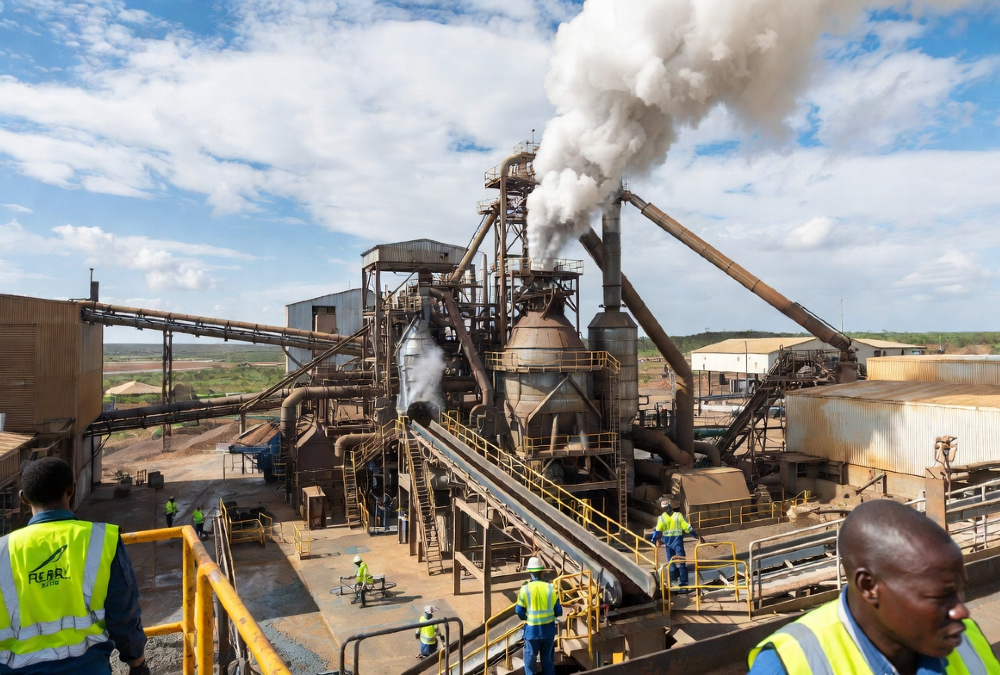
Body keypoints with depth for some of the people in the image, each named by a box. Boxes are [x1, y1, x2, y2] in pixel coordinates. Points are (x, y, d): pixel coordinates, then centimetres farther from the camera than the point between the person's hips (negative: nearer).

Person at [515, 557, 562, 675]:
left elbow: (519, 611, -6)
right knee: (548, 659, 18)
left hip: (532, 630, -2)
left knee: (530, 657, 16)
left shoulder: (524, 589, -12)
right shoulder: (550, 588, -7)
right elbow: (558, 611, -2)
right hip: (548, 629, 2)